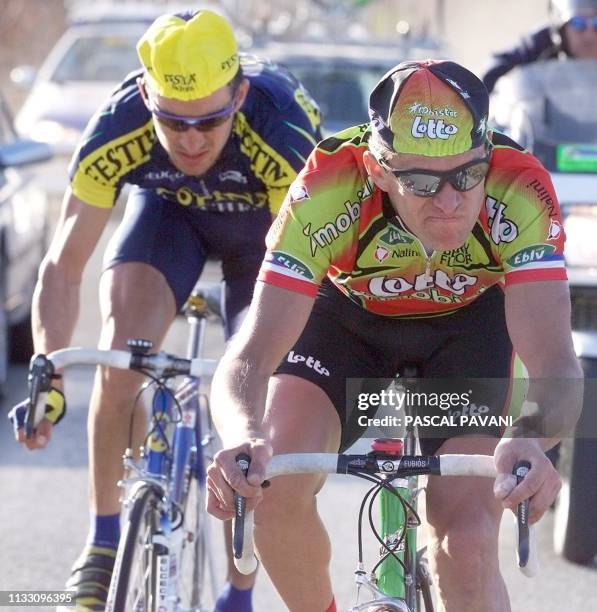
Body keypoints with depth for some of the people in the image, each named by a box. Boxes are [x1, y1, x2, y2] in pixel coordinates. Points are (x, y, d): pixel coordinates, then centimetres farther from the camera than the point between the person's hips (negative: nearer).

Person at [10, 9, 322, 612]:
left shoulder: (282, 131, -42)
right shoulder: (116, 129, -35)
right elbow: (64, 266, -29)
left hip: (270, 227, -1)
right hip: (168, 210, 1)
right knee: (119, 355, -23)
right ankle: (104, 543, -6)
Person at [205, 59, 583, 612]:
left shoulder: (519, 191, -37)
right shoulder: (328, 189, -38)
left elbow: (555, 365, -45)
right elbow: (249, 358, -42)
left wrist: (528, 440, -68)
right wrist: (244, 439, -65)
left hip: (469, 323, 0)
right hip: (347, 313, 0)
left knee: (467, 547, -16)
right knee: (274, 484, -24)